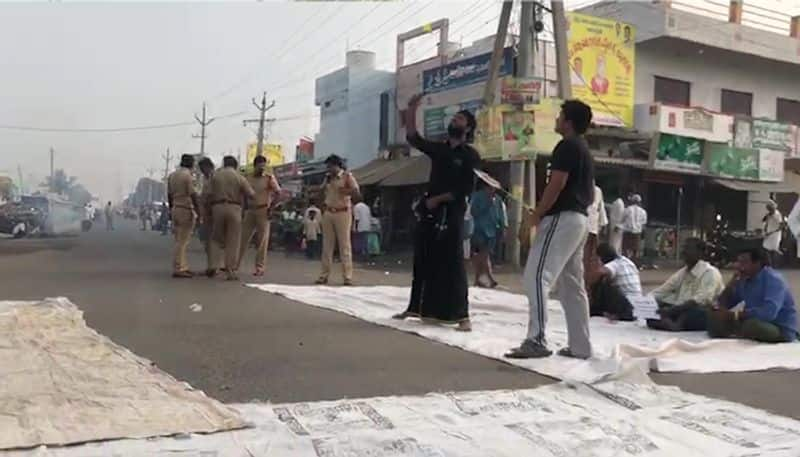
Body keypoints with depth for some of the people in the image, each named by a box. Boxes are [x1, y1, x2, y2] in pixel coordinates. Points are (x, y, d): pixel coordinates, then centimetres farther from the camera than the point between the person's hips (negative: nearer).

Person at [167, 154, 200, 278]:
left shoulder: (172, 175, 13)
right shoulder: (188, 175, -10)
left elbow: (169, 194, 16)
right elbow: (193, 195, -15)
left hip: (176, 209, 8)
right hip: (186, 209, -8)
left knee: (180, 240, 12)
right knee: (182, 241, -7)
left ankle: (183, 267, 14)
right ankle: (178, 269, -7)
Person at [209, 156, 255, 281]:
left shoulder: (215, 175, 7)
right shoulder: (240, 178, 1)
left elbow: (211, 194, 7)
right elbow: (251, 194, 1)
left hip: (217, 207, 2)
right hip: (234, 208, -2)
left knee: (217, 239, 18)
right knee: (233, 242, 2)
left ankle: (213, 265, 6)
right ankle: (230, 271, 1)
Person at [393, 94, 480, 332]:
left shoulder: (470, 156, -4)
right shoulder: (439, 149, 14)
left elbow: (466, 189, -10)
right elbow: (413, 138, 10)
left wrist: (438, 199, -12)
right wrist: (412, 110, 1)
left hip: (451, 215, -6)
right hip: (429, 212, 6)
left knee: (453, 264, -9)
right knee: (422, 262, 11)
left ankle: (462, 315, -6)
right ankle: (415, 307, 21)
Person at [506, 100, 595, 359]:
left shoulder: (567, 146, -8)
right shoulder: (584, 150, 23)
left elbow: (557, 184, -18)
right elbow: (590, 194, 25)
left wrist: (536, 214, -9)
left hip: (562, 219, -11)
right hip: (579, 219, 11)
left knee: (536, 277, -15)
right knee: (572, 285, 11)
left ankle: (537, 341, -22)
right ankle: (580, 346, 13)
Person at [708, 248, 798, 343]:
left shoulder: (773, 280, -18)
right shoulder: (744, 281, 5)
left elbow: (769, 312, -33)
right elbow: (723, 304, 6)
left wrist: (735, 315, -28)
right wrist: (733, 283, -8)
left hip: (782, 331, -7)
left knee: (751, 324, -37)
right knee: (715, 317, -6)